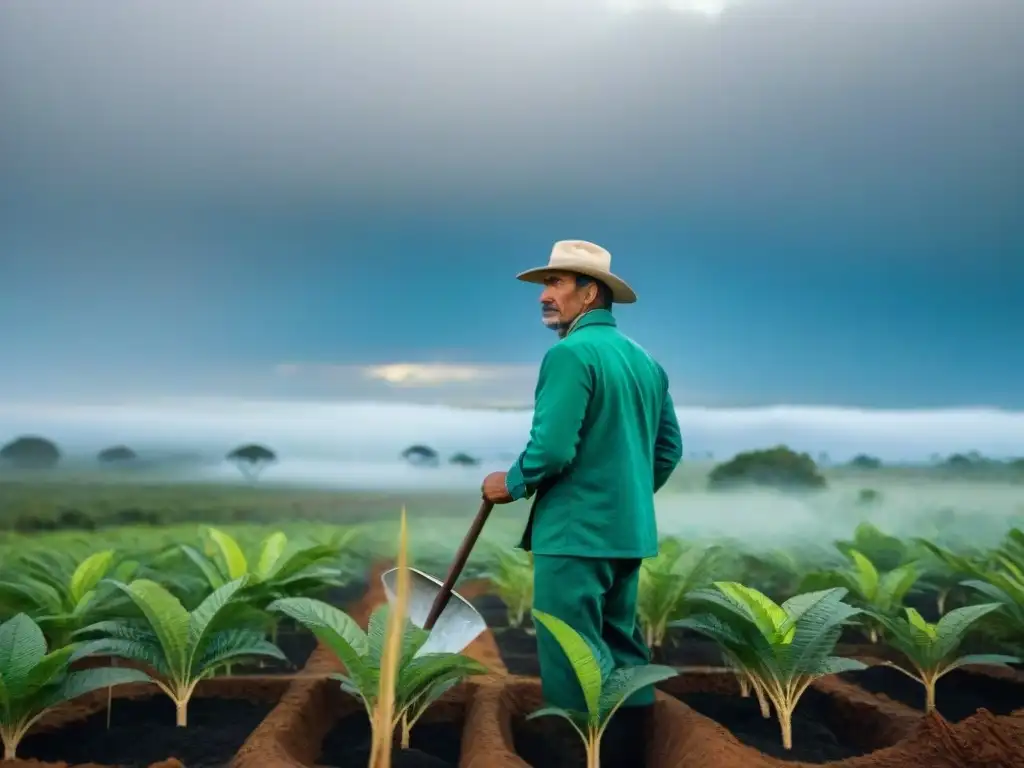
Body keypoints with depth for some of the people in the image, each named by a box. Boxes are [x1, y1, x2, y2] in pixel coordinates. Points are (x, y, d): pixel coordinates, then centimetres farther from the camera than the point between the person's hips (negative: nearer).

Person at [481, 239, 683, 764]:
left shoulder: (570, 353, -14)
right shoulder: (645, 360, 11)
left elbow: (552, 448, -21)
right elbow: (669, 448, 15)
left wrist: (512, 484, -3)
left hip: (575, 532, -9)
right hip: (628, 531, 9)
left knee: (574, 666, -1)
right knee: (622, 651, 18)